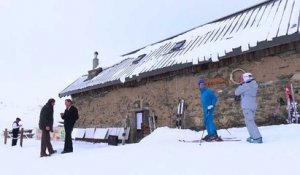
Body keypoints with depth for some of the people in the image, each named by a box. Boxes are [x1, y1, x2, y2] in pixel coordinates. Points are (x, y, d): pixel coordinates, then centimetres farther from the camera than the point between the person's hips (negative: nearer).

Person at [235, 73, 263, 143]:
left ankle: (257, 138, -11)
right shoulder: (253, 85, 10)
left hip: (247, 107, -9)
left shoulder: (245, 86, -15)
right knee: (251, 121, 19)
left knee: (250, 122, -8)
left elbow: (236, 93, -7)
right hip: (253, 106, 9)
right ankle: (253, 136, 25)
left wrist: (240, 85, 5)